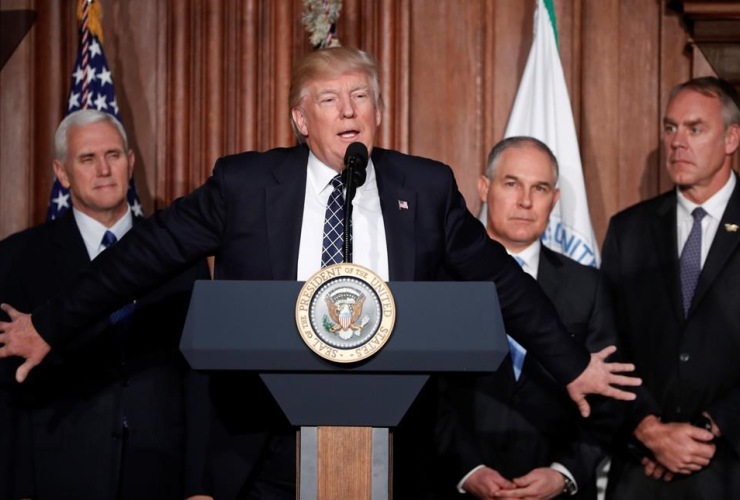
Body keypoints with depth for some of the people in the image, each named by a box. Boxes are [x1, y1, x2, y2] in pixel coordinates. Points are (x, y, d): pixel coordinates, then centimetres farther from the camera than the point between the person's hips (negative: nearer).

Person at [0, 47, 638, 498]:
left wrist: (572, 366, 10)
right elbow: (149, 252, 2)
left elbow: (499, 277, 9)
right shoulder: (245, 184, 0)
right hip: (272, 440, -1)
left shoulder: (426, 186, 4)